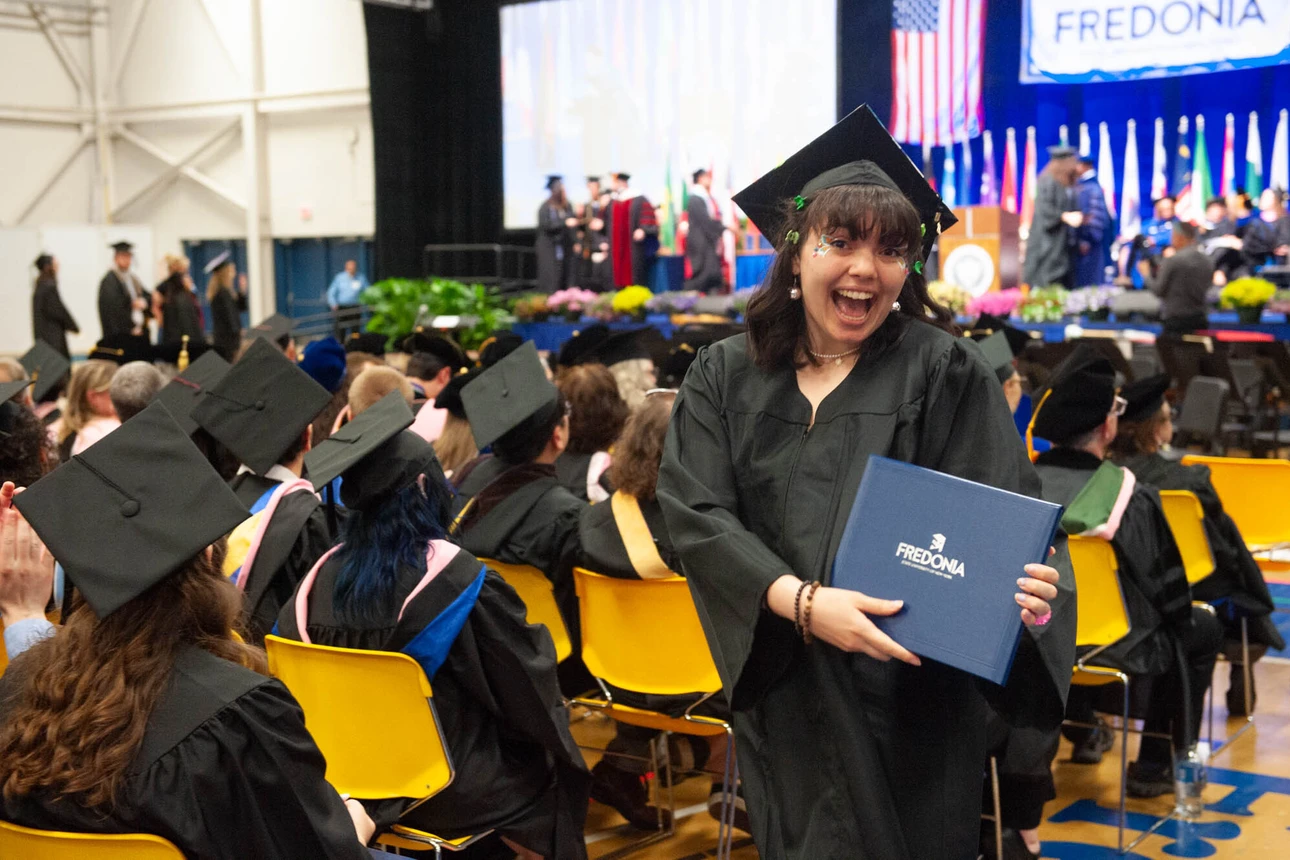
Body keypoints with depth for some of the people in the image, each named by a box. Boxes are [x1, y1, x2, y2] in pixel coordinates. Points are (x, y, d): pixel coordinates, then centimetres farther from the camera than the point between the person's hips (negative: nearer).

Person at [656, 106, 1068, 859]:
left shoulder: (945, 374, -5)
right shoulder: (725, 377, 2)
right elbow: (696, 514, -8)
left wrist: (1019, 592, -34)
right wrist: (802, 603, -24)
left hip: (907, 709, -2)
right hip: (778, 700, 3)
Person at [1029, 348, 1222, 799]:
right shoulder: (1131, 496, -24)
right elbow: (1166, 588, -12)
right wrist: (1178, 617, 10)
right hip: (1115, 649, -5)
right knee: (1201, 631, 21)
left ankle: (1082, 732, 50)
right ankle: (1154, 767, 24)